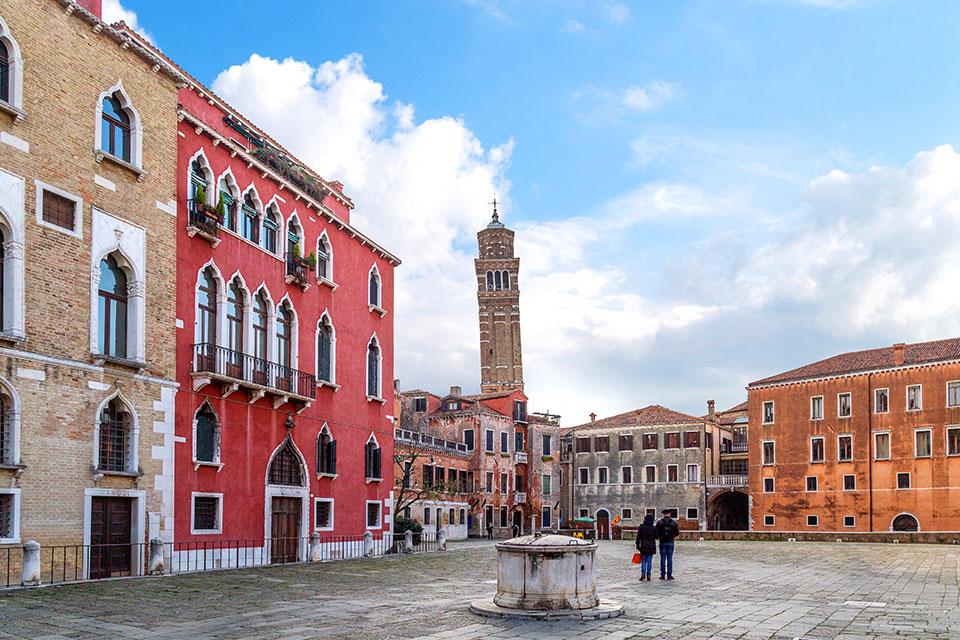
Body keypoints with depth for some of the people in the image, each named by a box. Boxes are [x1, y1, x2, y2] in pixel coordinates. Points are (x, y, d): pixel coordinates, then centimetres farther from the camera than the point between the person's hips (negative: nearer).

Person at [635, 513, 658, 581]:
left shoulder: (641, 527, -4)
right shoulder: (654, 527, -5)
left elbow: (638, 537, -3)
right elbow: (656, 537, 2)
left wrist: (638, 545, 4)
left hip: (643, 547, 0)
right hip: (651, 547, 0)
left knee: (643, 561, 7)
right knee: (649, 561, 6)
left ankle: (643, 575, -5)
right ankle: (648, 575, 3)